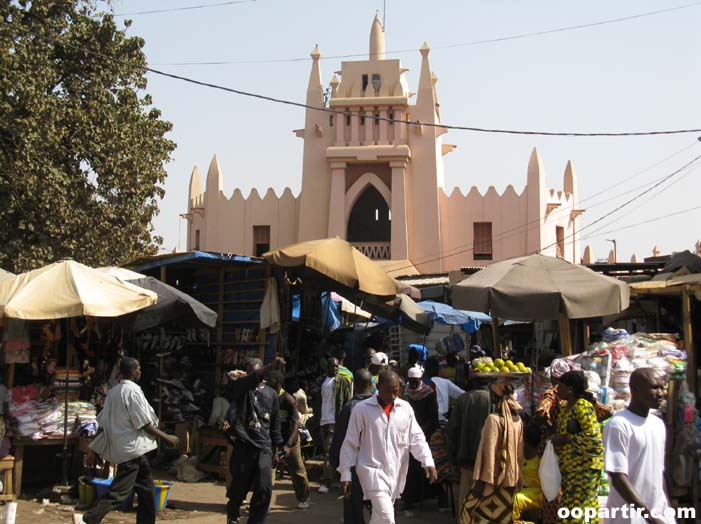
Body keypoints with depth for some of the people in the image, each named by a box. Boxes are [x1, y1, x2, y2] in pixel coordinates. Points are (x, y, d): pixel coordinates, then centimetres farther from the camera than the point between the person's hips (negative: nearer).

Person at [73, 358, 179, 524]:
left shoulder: (114, 391, 9)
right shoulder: (133, 391, -15)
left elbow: (104, 423, 10)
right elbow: (144, 423, -14)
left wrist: (94, 449, 13)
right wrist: (166, 437, -5)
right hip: (132, 448, -9)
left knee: (146, 488, 15)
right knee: (119, 491, -9)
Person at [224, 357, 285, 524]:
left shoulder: (272, 394, 9)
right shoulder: (240, 388, -1)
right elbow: (250, 380, -25)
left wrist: (277, 448, 13)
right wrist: (271, 367, -39)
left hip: (264, 447, 2)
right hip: (243, 445, -2)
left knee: (264, 490, -7)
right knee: (240, 486, 9)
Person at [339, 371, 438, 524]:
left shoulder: (405, 408, 3)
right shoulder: (362, 409, -7)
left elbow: (416, 438, 3)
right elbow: (350, 444, -2)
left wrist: (428, 462, -13)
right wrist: (345, 475, -3)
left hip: (396, 473, 4)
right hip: (372, 470, -4)